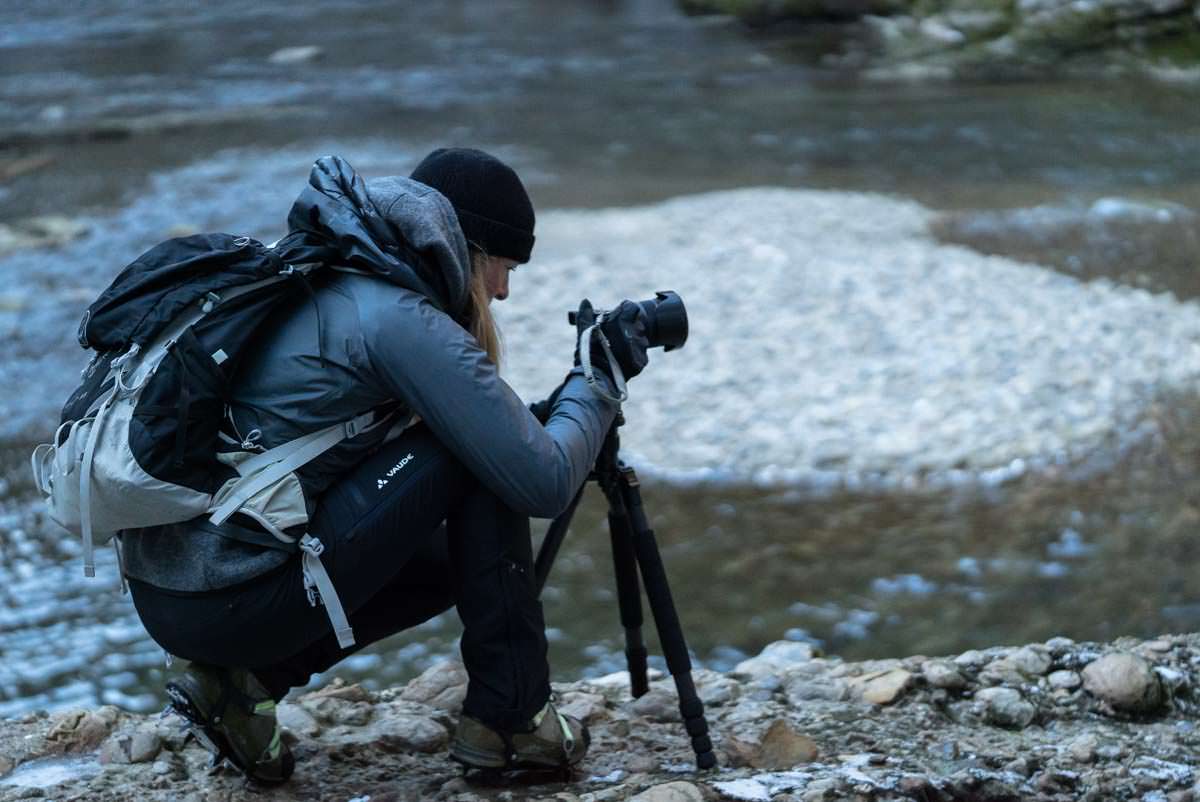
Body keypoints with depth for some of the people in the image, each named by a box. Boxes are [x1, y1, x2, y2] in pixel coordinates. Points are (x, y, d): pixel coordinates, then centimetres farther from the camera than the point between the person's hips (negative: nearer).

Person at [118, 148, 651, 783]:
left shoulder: (316, 279, 16)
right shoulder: (399, 319, -11)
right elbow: (544, 481, -11)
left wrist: (559, 403, 23)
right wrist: (600, 376, 5)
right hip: (234, 604, -9)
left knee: (453, 556, 25)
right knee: (481, 462, -1)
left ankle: (243, 681, 11)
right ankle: (508, 718, 5)